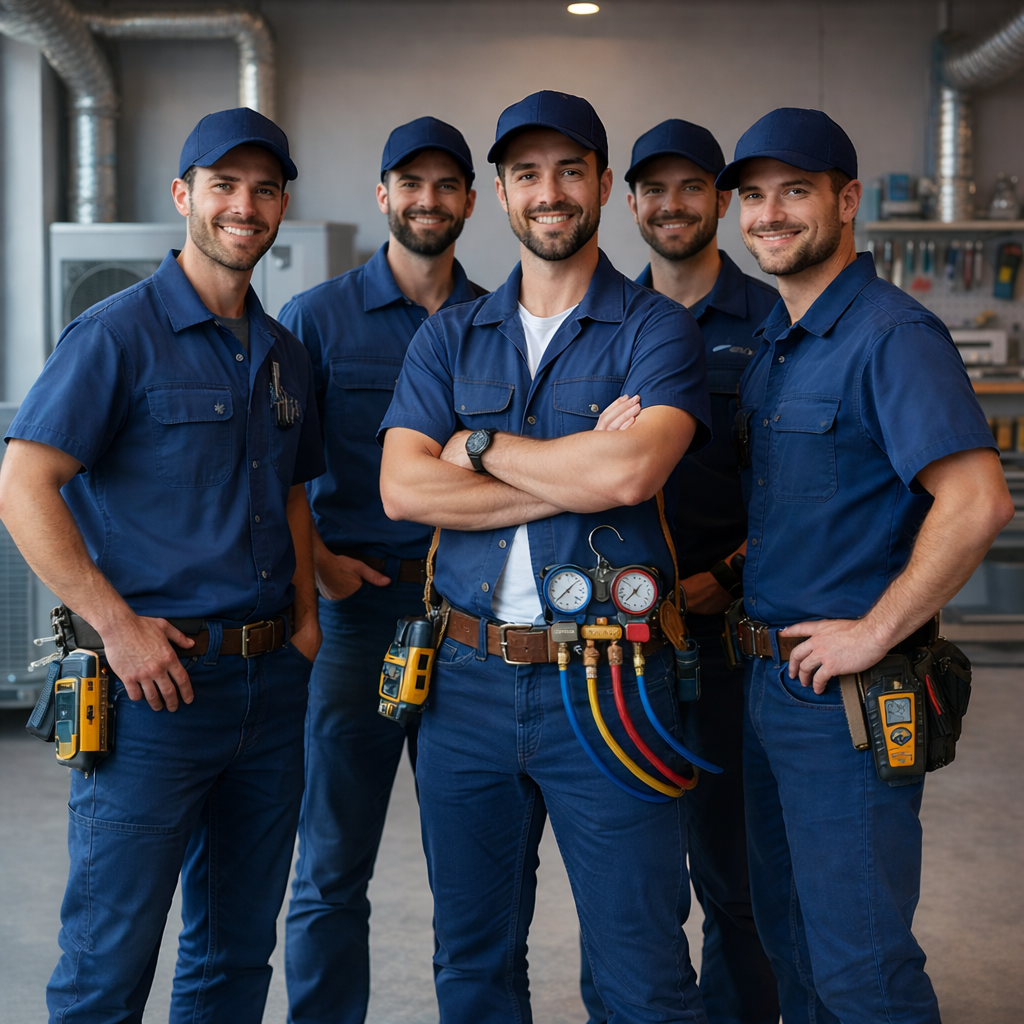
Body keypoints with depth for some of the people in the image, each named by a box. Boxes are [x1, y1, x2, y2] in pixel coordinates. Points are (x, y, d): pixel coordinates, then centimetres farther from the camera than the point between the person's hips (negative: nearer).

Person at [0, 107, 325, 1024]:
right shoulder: (118, 334, -8)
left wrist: (305, 616, 9)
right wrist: (118, 625, -18)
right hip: (158, 680, -6)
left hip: (272, 679, 7)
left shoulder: (286, 355, 13)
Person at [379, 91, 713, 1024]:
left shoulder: (657, 330, -1)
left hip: (608, 686, -3)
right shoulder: (449, 338, 10)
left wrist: (480, 447, -5)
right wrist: (576, 474, -12)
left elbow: (631, 471, -19)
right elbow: (403, 488, -5)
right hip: (468, 677, 4)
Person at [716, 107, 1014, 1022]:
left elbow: (977, 503, -27)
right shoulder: (771, 341, 13)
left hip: (850, 696, -9)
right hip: (768, 674, 9)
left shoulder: (893, 336, -16)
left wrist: (872, 635, -22)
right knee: (789, 936, 21)